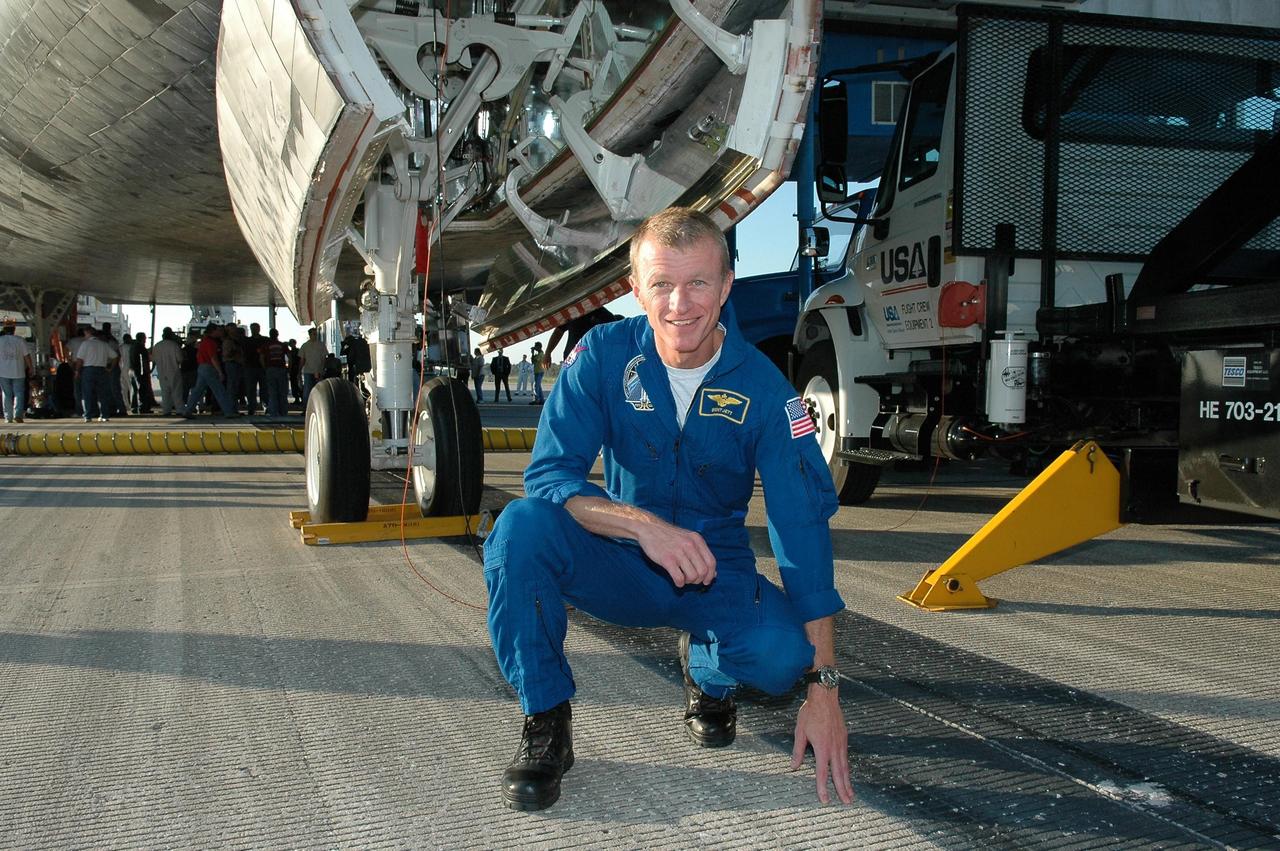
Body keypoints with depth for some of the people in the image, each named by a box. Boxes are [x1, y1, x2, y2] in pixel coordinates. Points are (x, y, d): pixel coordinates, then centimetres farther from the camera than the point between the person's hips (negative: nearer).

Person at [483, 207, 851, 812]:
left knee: (783, 652, -30)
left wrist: (823, 686, -23)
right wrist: (644, 525, -39)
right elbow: (548, 474, -19)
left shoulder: (763, 389, -15)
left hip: (714, 571, 0)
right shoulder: (603, 355, -13)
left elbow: (804, 528, -17)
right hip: (619, 565, 0)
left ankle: (706, 665, 9)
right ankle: (546, 722, -11)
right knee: (520, 527, -30)